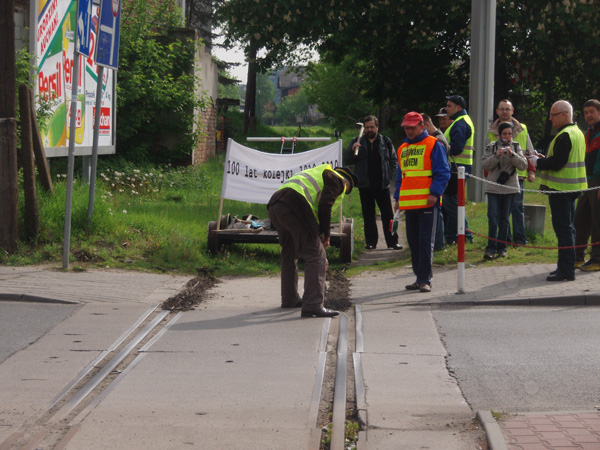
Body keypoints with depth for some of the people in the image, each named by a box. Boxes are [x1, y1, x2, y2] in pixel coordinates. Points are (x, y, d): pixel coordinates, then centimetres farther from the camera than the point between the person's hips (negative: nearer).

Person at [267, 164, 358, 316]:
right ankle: (313, 305, -12)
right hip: (293, 206, -9)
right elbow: (324, 206, -4)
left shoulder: (320, 173, 38)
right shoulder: (337, 180, 13)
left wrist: (320, 235, 37)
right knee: (315, 257, -6)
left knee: (289, 254, 26)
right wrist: (325, 236, 5)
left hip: (274, 205, 9)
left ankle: (289, 299, 38)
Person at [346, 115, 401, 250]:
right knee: (368, 215, 6)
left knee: (387, 214, 0)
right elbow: (349, 161, 4)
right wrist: (353, 150, -15)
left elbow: (394, 161, 10)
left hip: (382, 185, -1)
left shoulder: (385, 142, 6)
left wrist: (389, 177, -1)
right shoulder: (357, 142, 7)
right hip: (365, 185, 1)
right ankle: (371, 242, 11)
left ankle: (392, 241, 3)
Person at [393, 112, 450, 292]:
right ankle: (419, 277, 16)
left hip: (427, 202, -7)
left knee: (425, 242, -6)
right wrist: (398, 198, 16)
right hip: (409, 203, 7)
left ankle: (425, 279, -4)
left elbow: (443, 172, -7)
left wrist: (435, 193, -17)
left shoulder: (433, 145, -2)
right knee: (413, 242, 9)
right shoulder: (402, 149, 18)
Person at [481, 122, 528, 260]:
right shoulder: (492, 146, 3)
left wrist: (512, 155, -15)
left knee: (505, 219, 6)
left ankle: (501, 248, 14)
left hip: (510, 188, 1)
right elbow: (484, 165, -4)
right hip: (493, 188, -1)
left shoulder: (516, 146, 7)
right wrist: (496, 156, -19)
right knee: (493, 218, -8)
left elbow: (523, 165, -1)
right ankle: (491, 248, -5)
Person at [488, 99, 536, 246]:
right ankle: (504, 238, 11)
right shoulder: (491, 131, 10)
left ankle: (520, 238, -1)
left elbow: (530, 152, 12)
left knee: (516, 205, -8)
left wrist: (531, 171, 3)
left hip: (518, 174, -2)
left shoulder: (522, 129, 8)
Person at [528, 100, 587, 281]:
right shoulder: (577, 133, 16)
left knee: (563, 229, -8)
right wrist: (543, 159, 14)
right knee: (567, 228, 15)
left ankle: (566, 271, -7)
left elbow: (557, 163, -24)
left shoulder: (565, 136, -17)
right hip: (572, 188, 11)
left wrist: (538, 162, -8)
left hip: (561, 189, -10)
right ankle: (566, 267, 22)